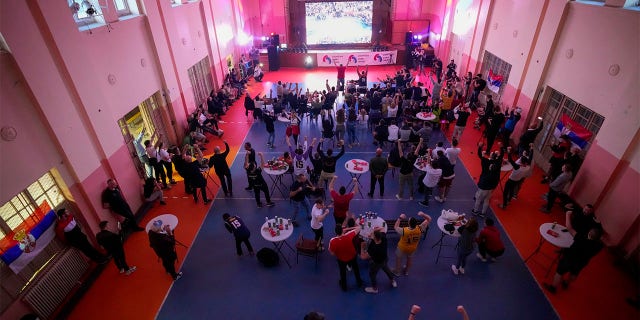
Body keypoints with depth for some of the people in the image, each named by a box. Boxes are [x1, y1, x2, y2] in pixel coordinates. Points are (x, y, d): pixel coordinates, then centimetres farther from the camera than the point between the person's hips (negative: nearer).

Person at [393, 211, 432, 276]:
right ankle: (406, 271, 55)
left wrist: (400, 218, -20)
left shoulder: (404, 231, -42)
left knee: (398, 258, 26)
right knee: (409, 259, 32)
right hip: (412, 249, 3)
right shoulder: (420, 229, -34)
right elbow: (429, 219, -24)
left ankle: (397, 271, 47)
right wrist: (423, 214, -35)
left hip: (402, 248, -3)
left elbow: (395, 227, -20)